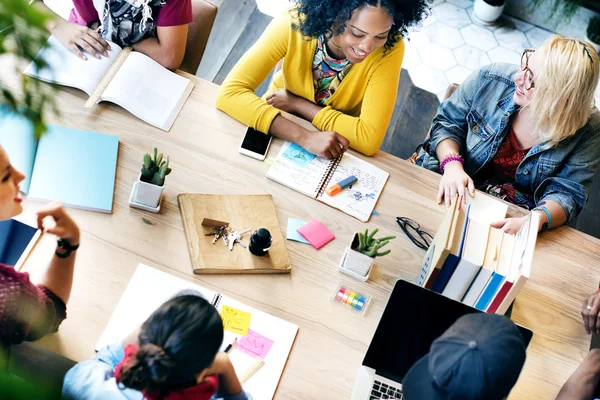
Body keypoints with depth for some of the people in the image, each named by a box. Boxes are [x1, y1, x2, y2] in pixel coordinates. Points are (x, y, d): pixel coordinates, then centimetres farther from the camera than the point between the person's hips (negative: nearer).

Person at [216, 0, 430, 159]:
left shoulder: (390, 48, -24)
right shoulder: (294, 23, -24)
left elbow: (369, 139, -25)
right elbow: (230, 93, -30)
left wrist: (297, 103, -23)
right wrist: (304, 136, -39)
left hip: (334, 152, -1)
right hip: (279, 134, 1)